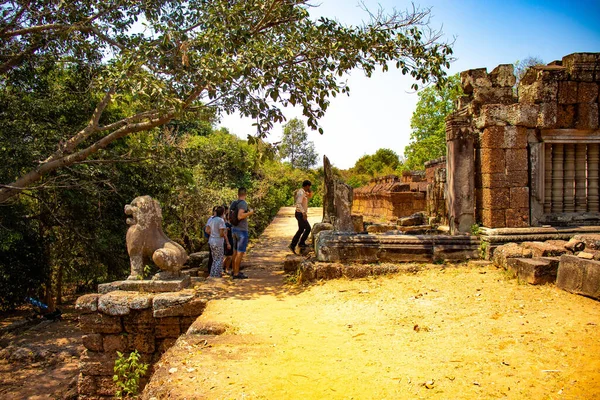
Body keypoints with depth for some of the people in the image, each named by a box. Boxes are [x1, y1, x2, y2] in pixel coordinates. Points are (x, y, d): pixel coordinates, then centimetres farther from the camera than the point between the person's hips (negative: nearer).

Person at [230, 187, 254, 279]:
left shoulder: (233, 203, 8)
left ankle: (234, 271, 25)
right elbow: (240, 216, -27)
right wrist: (249, 213, -14)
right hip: (242, 230, -9)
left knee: (235, 251, 16)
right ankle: (236, 274, -2)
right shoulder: (243, 203, -16)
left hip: (234, 229, 9)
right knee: (240, 252, -4)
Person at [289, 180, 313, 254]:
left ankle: (293, 245, 18)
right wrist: (304, 213, -37)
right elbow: (298, 204, -30)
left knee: (301, 230, 14)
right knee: (308, 228, -7)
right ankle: (301, 243, 2)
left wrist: (309, 191, 11)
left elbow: (310, 196, 30)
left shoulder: (304, 192, 11)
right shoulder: (301, 193, -19)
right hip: (300, 214, -10)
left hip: (302, 214, 10)